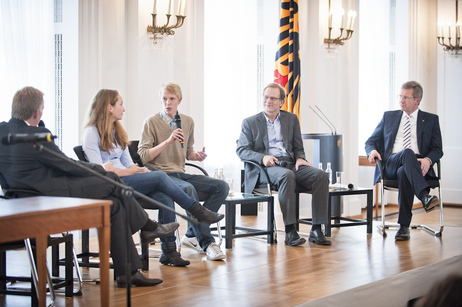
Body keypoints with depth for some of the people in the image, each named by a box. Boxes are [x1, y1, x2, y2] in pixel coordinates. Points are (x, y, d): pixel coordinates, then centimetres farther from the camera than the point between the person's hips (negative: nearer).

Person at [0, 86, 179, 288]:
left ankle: (127, 272, 10)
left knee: (115, 205, 9)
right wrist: (100, 169, 6)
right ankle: (149, 227, 22)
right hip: (52, 195, -10)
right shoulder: (35, 135, -21)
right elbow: (67, 165, -12)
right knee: (113, 181, 0)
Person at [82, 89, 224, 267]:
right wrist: (127, 172, -15)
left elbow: (128, 163, 16)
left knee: (165, 199, -20)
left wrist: (139, 170, -6)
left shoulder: (117, 132, 24)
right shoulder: (91, 132, -4)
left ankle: (168, 251, -19)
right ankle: (198, 211, -12)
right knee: (159, 177, -24)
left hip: (125, 180, 8)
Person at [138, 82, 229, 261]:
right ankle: (206, 243, -31)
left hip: (180, 174, 6)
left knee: (222, 187, -14)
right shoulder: (151, 122, -2)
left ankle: (192, 235, -15)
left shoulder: (188, 122, 15)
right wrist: (168, 141, -16)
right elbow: (143, 156, -9)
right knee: (188, 189, -37)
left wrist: (197, 156, 1)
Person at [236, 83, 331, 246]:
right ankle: (290, 231, -39)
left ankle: (316, 231, -25)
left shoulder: (292, 119, 22)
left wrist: (300, 158, -4)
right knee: (287, 176, -39)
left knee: (321, 176, -25)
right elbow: (241, 150, 3)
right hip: (266, 166, -4)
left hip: (290, 164, 4)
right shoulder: (250, 122, 12)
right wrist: (262, 157, -16)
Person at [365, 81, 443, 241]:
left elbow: (437, 149, 10)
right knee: (408, 153, -37)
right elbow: (371, 141, 22)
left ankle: (404, 227, -40)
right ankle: (425, 197, -54)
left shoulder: (431, 120, 17)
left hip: (418, 166, -1)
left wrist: (428, 160, -14)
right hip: (391, 164, 1)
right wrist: (372, 151, -4)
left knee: (404, 173, -39)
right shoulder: (389, 116, 23)